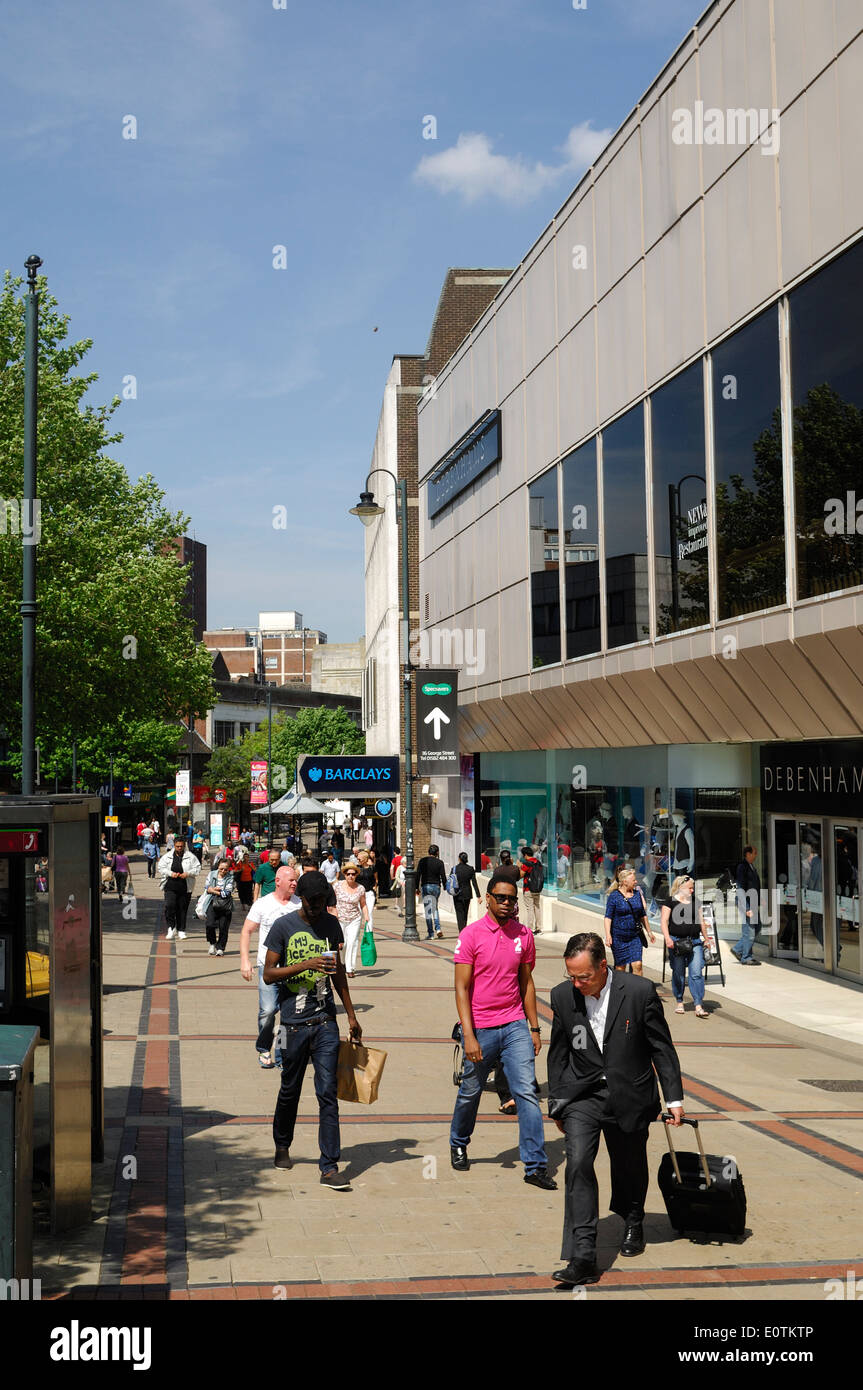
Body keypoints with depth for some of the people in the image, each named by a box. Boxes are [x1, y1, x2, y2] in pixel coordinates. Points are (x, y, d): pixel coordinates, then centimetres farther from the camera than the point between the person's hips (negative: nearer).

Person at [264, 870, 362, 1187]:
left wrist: (351, 1015, 21)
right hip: (294, 1022, -2)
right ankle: (282, 1146, 38)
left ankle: (329, 1167, -5)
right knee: (290, 1090, 13)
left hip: (325, 1021, 2)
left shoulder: (331, 924, 7)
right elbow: (268, 974, -6)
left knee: (328, 1093, -5)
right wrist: (306, 965, -20)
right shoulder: (283, 927, -4)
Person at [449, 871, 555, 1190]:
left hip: (515, 1026, 2)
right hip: (480, 1029, -2)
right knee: (470, 1092, 13)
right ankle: (458, 1144, 39)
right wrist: (469, 1036, -14)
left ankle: (535, 1166, -3)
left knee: (526, 1092, -7)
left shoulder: (523, 936, 4)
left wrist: (534, 1028, 11)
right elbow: (462, 988, -8)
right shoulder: (471, 935, -7)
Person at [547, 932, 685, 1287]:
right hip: (582, 1095, 1)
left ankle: (632, 1222, 47)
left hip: (629, 1097, -1)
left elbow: (662, 1047, -5)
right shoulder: (562, 996, -7)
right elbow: (558, 1055, 6)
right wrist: (556, 1104, 11)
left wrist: (673, 1097, -3)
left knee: (629, 1166, 15)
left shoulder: (640, 991, -15)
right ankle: (582, 1257, -17)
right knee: (578, 1163, -17)